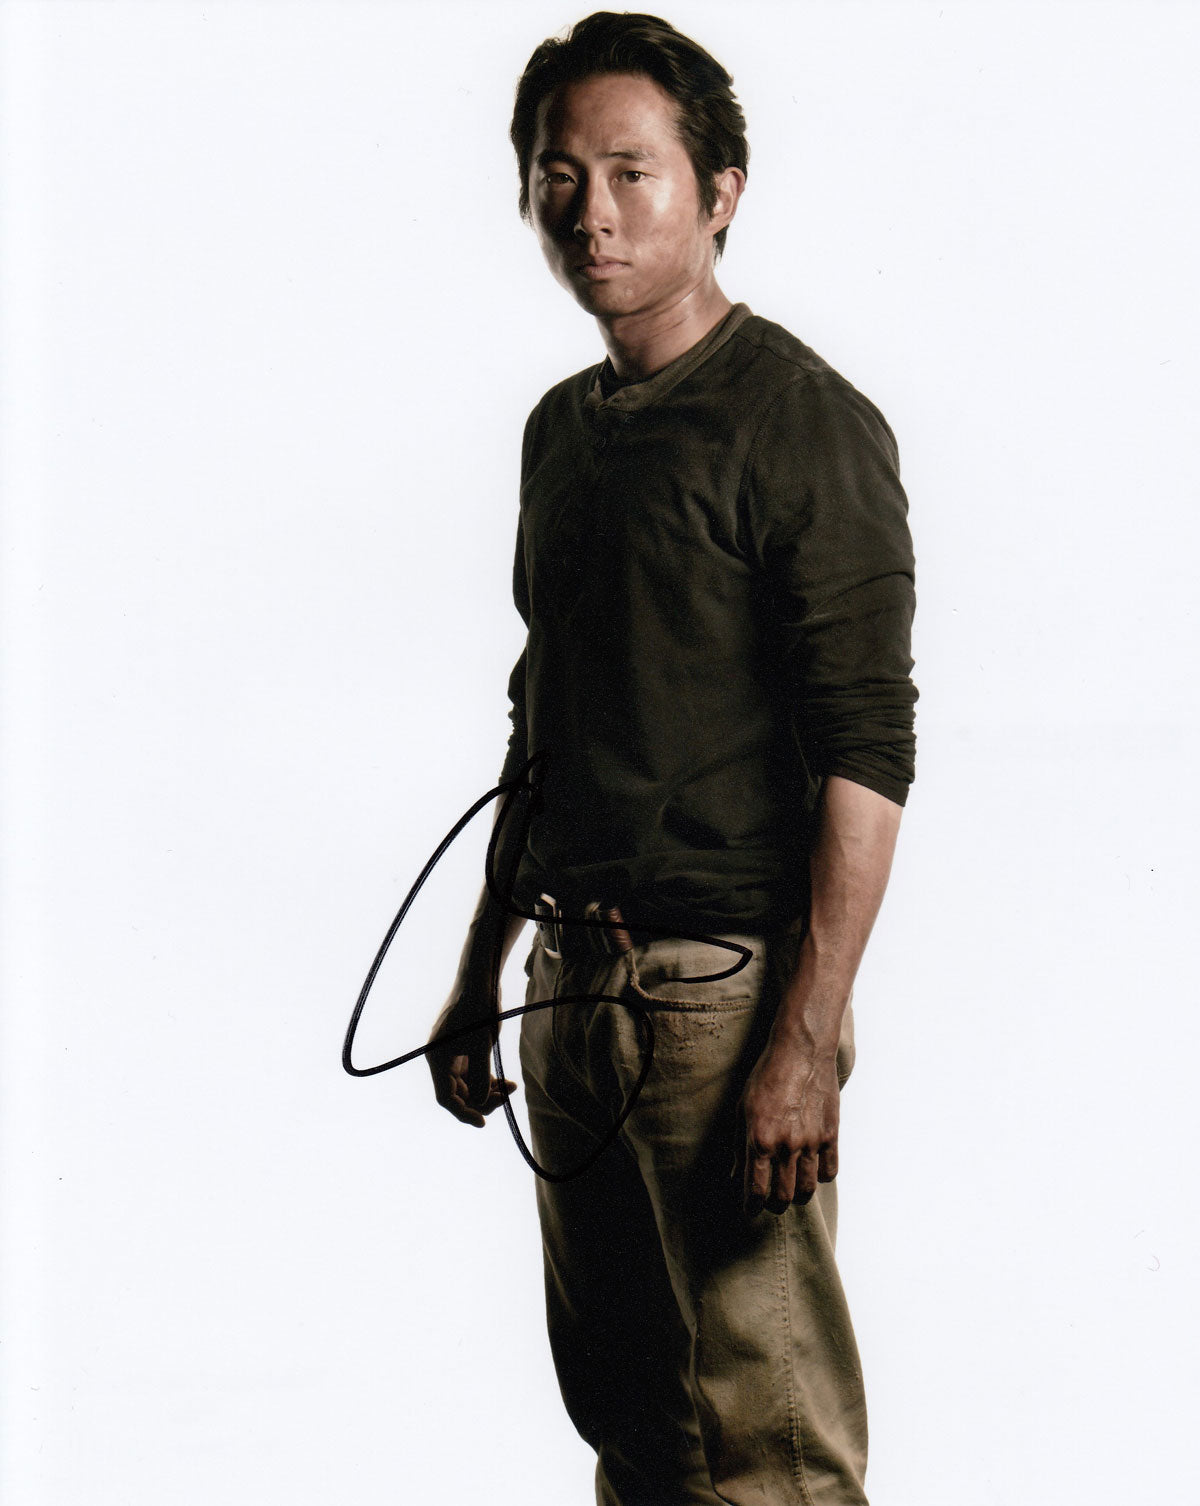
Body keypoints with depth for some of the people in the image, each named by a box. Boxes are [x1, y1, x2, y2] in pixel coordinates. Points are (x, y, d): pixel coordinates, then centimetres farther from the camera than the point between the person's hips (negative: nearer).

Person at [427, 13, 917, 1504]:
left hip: (728, 982, -8)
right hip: (573, 981, 8)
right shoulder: (562, 429, 14)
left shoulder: (803, 421, -10)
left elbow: (865, 753, -16)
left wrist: (807, 1042, -22)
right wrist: (476, 979, 19)